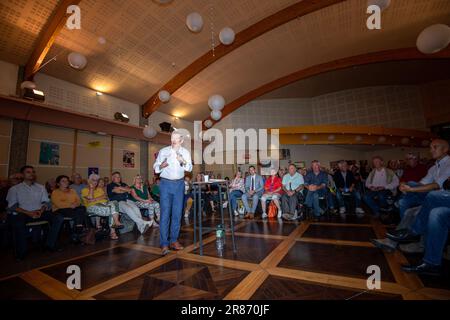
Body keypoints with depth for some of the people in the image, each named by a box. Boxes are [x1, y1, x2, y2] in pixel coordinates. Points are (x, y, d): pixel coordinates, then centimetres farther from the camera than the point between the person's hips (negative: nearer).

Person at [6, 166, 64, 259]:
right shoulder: (14, 189, 9)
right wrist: (28, 213, -16)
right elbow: (12, 206, -1)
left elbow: (46, 202, 13)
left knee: (59, 217, -21)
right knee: (18, 224, -37)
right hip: (22, 213, -2)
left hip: (39, 212, 3)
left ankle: (50, 244, -11)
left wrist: (41, 210, -10)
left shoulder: (41, 187, 17)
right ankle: (21, 252, -17)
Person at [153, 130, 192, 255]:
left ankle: (173, 240, 17)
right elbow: (155, 167, 2)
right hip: (166, 183, -2)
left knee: (177, 213, 5)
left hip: (179, 184, 3)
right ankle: (164, 244, 0)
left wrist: (183, 162, -17)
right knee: (165, 213, -6)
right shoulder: (163, 151, 1)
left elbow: (190, 168, 3)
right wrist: (161, 166, -21)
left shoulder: (185, 152, 7)